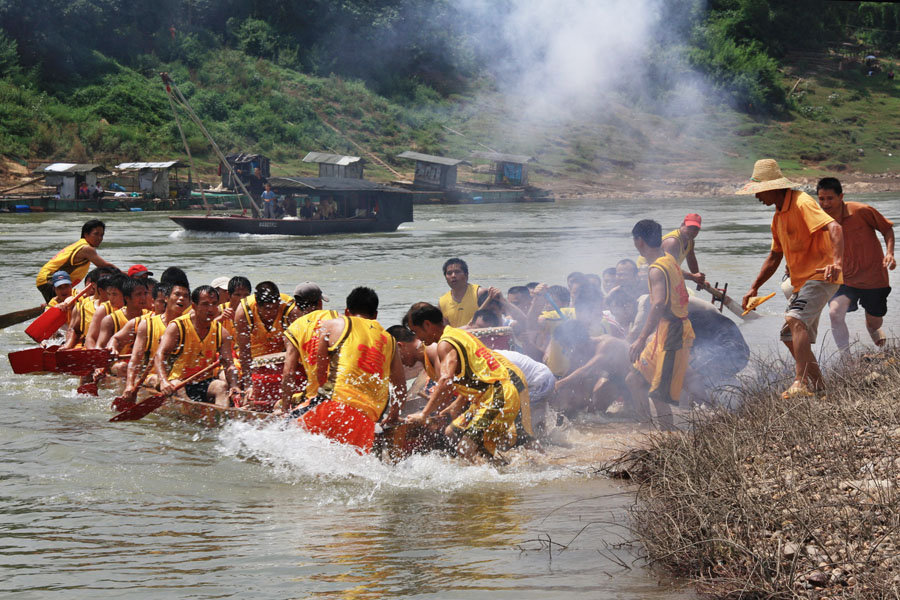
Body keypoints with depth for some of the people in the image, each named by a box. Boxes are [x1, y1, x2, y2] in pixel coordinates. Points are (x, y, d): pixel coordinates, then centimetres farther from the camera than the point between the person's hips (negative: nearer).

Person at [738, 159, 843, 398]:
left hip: (821, 275, -10)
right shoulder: (779, 216, 16)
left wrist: (837, 262, -45)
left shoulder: (802, 203, -15)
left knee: (796, 320, -28)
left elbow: (834, 228, -30)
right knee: (790, 335, 10)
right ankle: (817, 385, 19)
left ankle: (802, 381, -34)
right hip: (801, 280, 10)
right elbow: (775, 256, 26)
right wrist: (754, 288, 22)